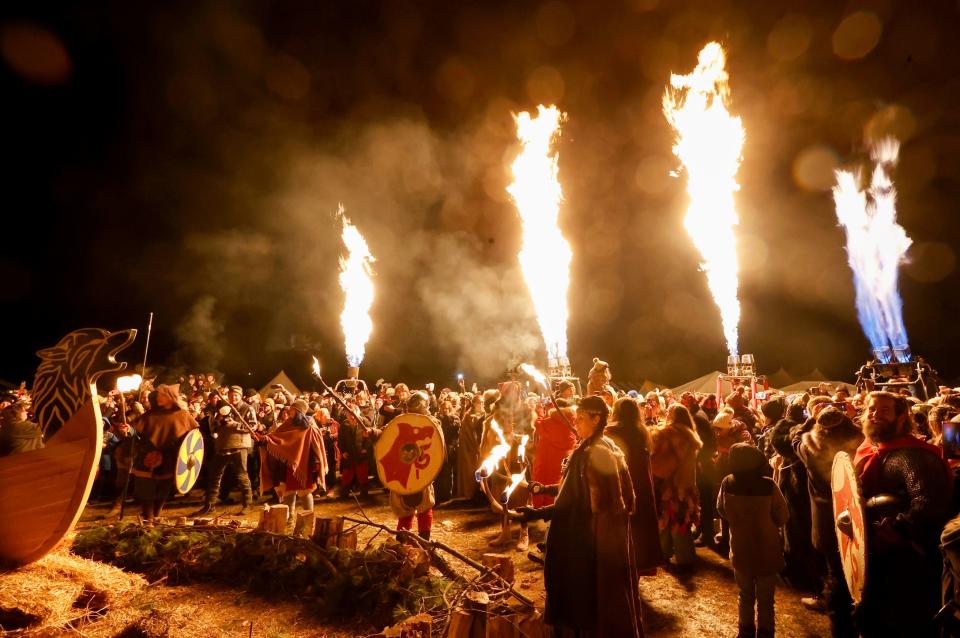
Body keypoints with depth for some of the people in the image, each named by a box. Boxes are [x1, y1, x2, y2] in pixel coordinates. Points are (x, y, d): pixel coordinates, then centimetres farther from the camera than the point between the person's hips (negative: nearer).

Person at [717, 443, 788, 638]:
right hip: (767, 551, -2)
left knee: (745, 595, 23)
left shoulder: (727, 483, -16)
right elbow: (782, 517, -11)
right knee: (765, 599, 16)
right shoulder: (769, 485, -24)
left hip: (740, 549, 2)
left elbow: (721, 511, -1)